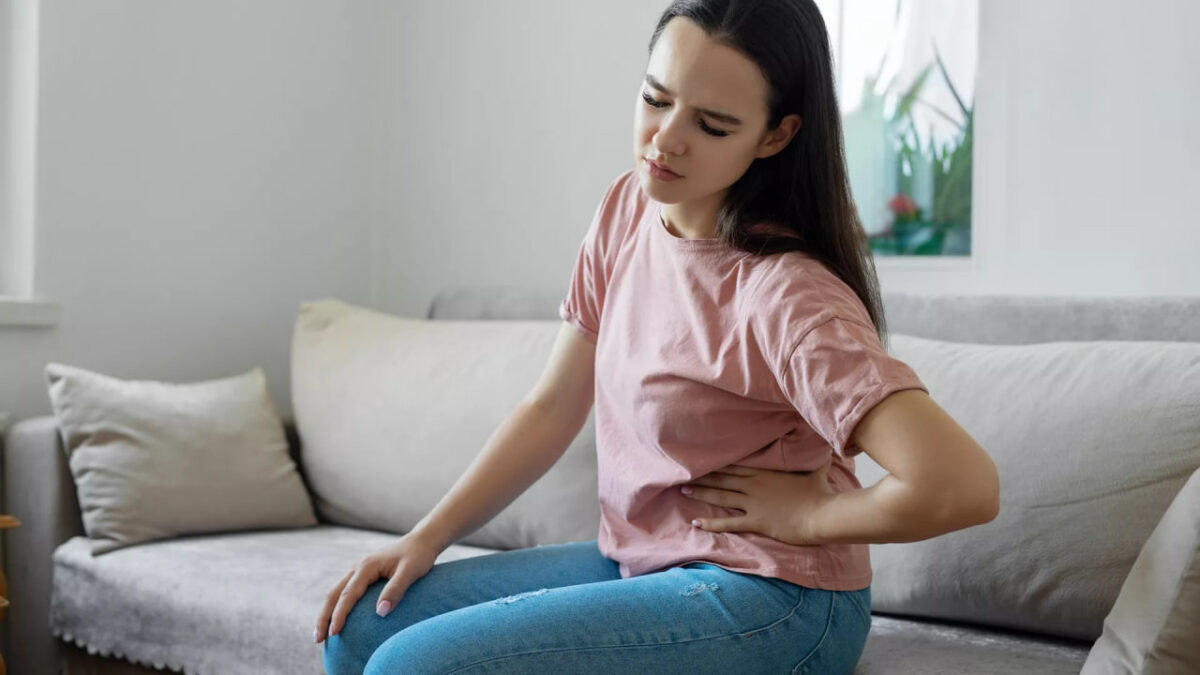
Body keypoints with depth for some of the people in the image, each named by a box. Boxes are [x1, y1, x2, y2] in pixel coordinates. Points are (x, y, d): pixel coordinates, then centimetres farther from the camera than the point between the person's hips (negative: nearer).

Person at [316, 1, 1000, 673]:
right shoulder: (627, 208, 1)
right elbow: (552, 407, 8)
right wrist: (426, 538, 1)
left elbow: (965, 485, -31)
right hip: (637, 562, 8)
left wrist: (805, 515, -16)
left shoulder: (783, 294, -24)